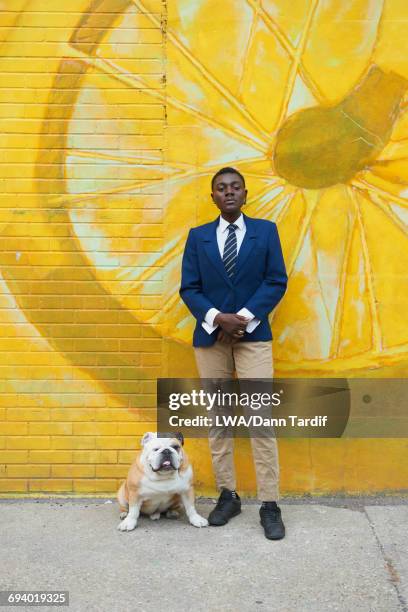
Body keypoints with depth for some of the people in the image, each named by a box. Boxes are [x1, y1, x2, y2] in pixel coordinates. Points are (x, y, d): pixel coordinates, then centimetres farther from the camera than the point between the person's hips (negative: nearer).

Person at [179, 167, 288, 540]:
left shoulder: (266, 231, 6)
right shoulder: (198, 237, 9)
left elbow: (277, 281, -1)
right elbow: (189, 288, 3)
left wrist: (245, 317, -13)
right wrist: (216, 317, -14)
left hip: (254, 335, -2)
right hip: (210, 335, 2)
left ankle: (270, 505, 1)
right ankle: (227, 495, 18)